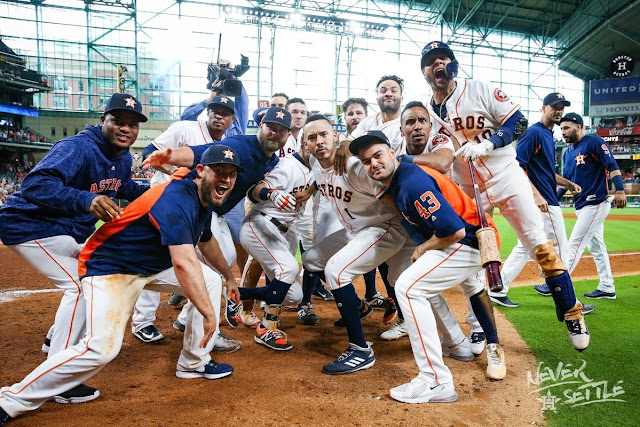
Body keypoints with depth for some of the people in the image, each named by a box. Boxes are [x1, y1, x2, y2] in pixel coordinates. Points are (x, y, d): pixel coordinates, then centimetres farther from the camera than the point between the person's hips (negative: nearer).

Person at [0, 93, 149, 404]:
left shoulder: (123, 157, 1)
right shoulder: (79, 147, -27)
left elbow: (124, 187, 21)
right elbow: (35, 183, -41)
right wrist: (85, 200, -57)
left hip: (70, 231, 10)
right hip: (31, 227, -10)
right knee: (81, 285, -19)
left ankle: (58, 339, 35)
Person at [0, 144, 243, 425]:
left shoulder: (204, 201, 1)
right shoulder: (177, 199, -30)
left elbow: (206, 243, 20)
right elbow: (184, 264, -42)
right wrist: (209, 313, -40)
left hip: (154, 265, 10)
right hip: (110, 266, -9)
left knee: (211, 280, 5)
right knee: (102, 347, -23)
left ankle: (194, 363, 15)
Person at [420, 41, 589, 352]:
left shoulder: (479, 90, -5)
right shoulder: (427, 113, 3)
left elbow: (518, 122, -9)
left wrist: (487, 143, -23)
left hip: (506, 178, -3)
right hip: (467, 192, 3)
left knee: (540, 246, -4)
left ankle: (572, 314, 14)